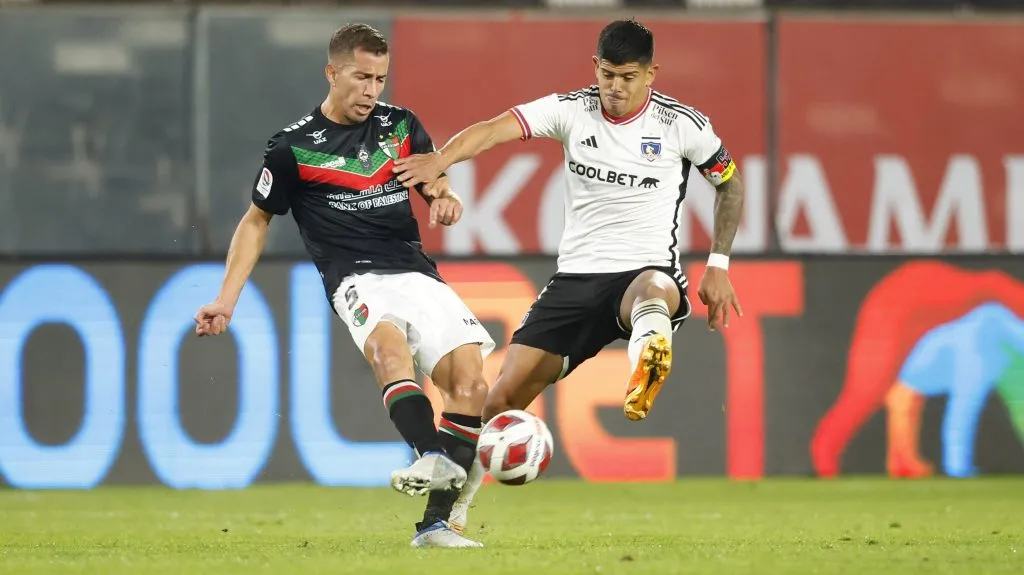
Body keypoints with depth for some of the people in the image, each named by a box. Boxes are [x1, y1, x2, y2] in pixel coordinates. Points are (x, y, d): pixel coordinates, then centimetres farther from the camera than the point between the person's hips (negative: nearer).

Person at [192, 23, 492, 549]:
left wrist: (445, 200, -1)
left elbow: (434, 180, 25)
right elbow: (257, 221, 12)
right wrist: (225, 302, 8)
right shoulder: (294, 146, 1)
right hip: (356, 277, -5)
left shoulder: (400, 125, 12)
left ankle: (434, 523, -12)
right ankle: (433, 459, -57)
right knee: (389, 340, -38)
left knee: (469, 376, -14)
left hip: (417, 272, 5)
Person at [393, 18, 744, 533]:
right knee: (502, 401, -3)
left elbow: (730, 182, 13)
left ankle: (646, 362, -77)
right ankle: (452, 507, 16)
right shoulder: (572, 109, -2)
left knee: (656, 291, -44)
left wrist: (718, 265, 6)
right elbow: (495, 129, -18)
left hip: (645, 268, -3)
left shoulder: (681, 124, -3)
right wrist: (441, 159, -38)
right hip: (576, 277, 3)